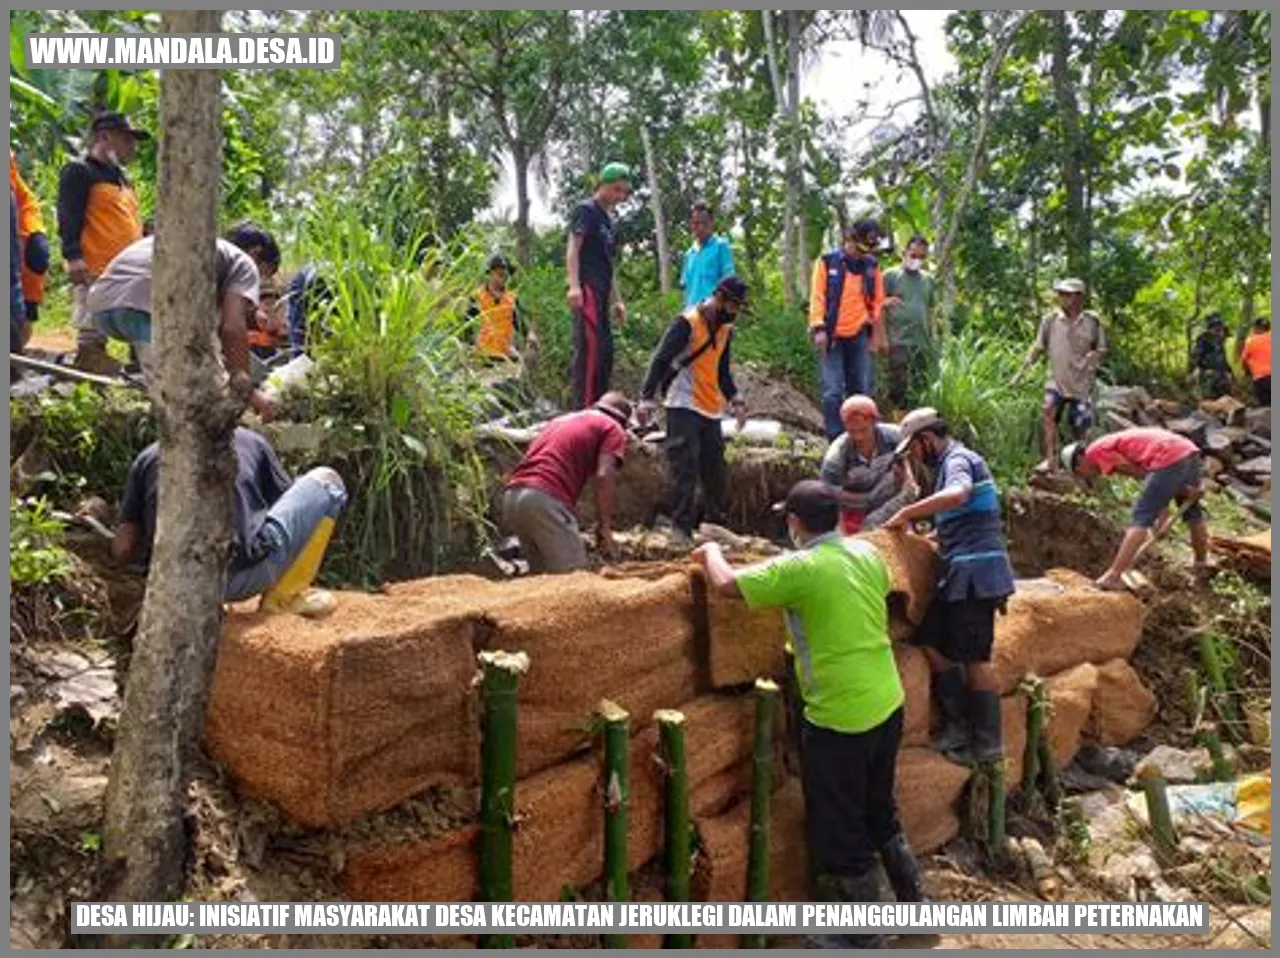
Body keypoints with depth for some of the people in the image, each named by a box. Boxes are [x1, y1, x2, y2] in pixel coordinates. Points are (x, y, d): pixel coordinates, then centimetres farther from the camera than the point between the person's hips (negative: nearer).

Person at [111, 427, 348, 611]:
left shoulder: (148, 456, 17)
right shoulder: (250, 441, 15)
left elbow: (122, 548, 10)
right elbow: (291, 504, 21)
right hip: (243, 578, -4)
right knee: (326, 481, 15)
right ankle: (282, 599, 9)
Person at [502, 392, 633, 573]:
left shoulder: (561, 419, 33)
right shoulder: (613, 429, 11)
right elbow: (603, 476, -6)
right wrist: (605, 526, -3)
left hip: (511, 497, 8)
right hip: (545, 499, -8)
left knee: (542, 572, 16)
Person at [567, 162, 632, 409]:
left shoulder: (608, 218, 24)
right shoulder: (586, 210, -1)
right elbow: (573, 247, -12)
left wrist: (617, 300, 26)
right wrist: (574, 285, -24)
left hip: (601, 293, 9)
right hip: (587, 289, -9)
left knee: (605, 351, 9)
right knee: (589, 347, -16)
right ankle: (583, 409, -18)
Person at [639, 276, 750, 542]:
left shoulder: (725, 330, 14)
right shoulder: (687, 324, -11)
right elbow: (660, 361, -15)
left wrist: (735, 399, 15)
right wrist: (647, 399, -22)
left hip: (712, 409, 8)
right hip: (683, 408, -8)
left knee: (715, 470, 9)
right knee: (685, 469, -11)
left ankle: (714, 524, 21)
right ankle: (681, 528, -7)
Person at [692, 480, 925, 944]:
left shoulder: (800, 569, -19)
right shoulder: (867, 553, 1)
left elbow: (726, 584, -16)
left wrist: (710, 551, 4)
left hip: (840, 719, -8)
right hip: (887, 705, 8)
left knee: (839, 833, 10)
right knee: (881, 812, 27)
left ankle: (864, 937, 25)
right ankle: (914, 902, 40)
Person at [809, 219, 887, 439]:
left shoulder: (872, 266, 9)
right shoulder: (827, 262, -2)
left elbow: (877, 301, 14)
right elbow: (817, 296, -4)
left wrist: (875, 336, 11)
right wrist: (819, 328, -13)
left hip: (859, 336, 4)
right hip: (832, 336, -4)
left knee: (861, 389, 7)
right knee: (833, 391, -7)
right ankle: (835, 440, -4)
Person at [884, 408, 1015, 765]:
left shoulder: (958, 460, -10)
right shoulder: (950, 463, 20)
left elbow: (957, 494, -35)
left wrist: (906, 513, -27)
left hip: (975, 573, -9)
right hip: (962, 574, 9)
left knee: (974, 658, -1)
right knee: (931, 641, 8)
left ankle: (987, 743, 10)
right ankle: (959, 723, 15)